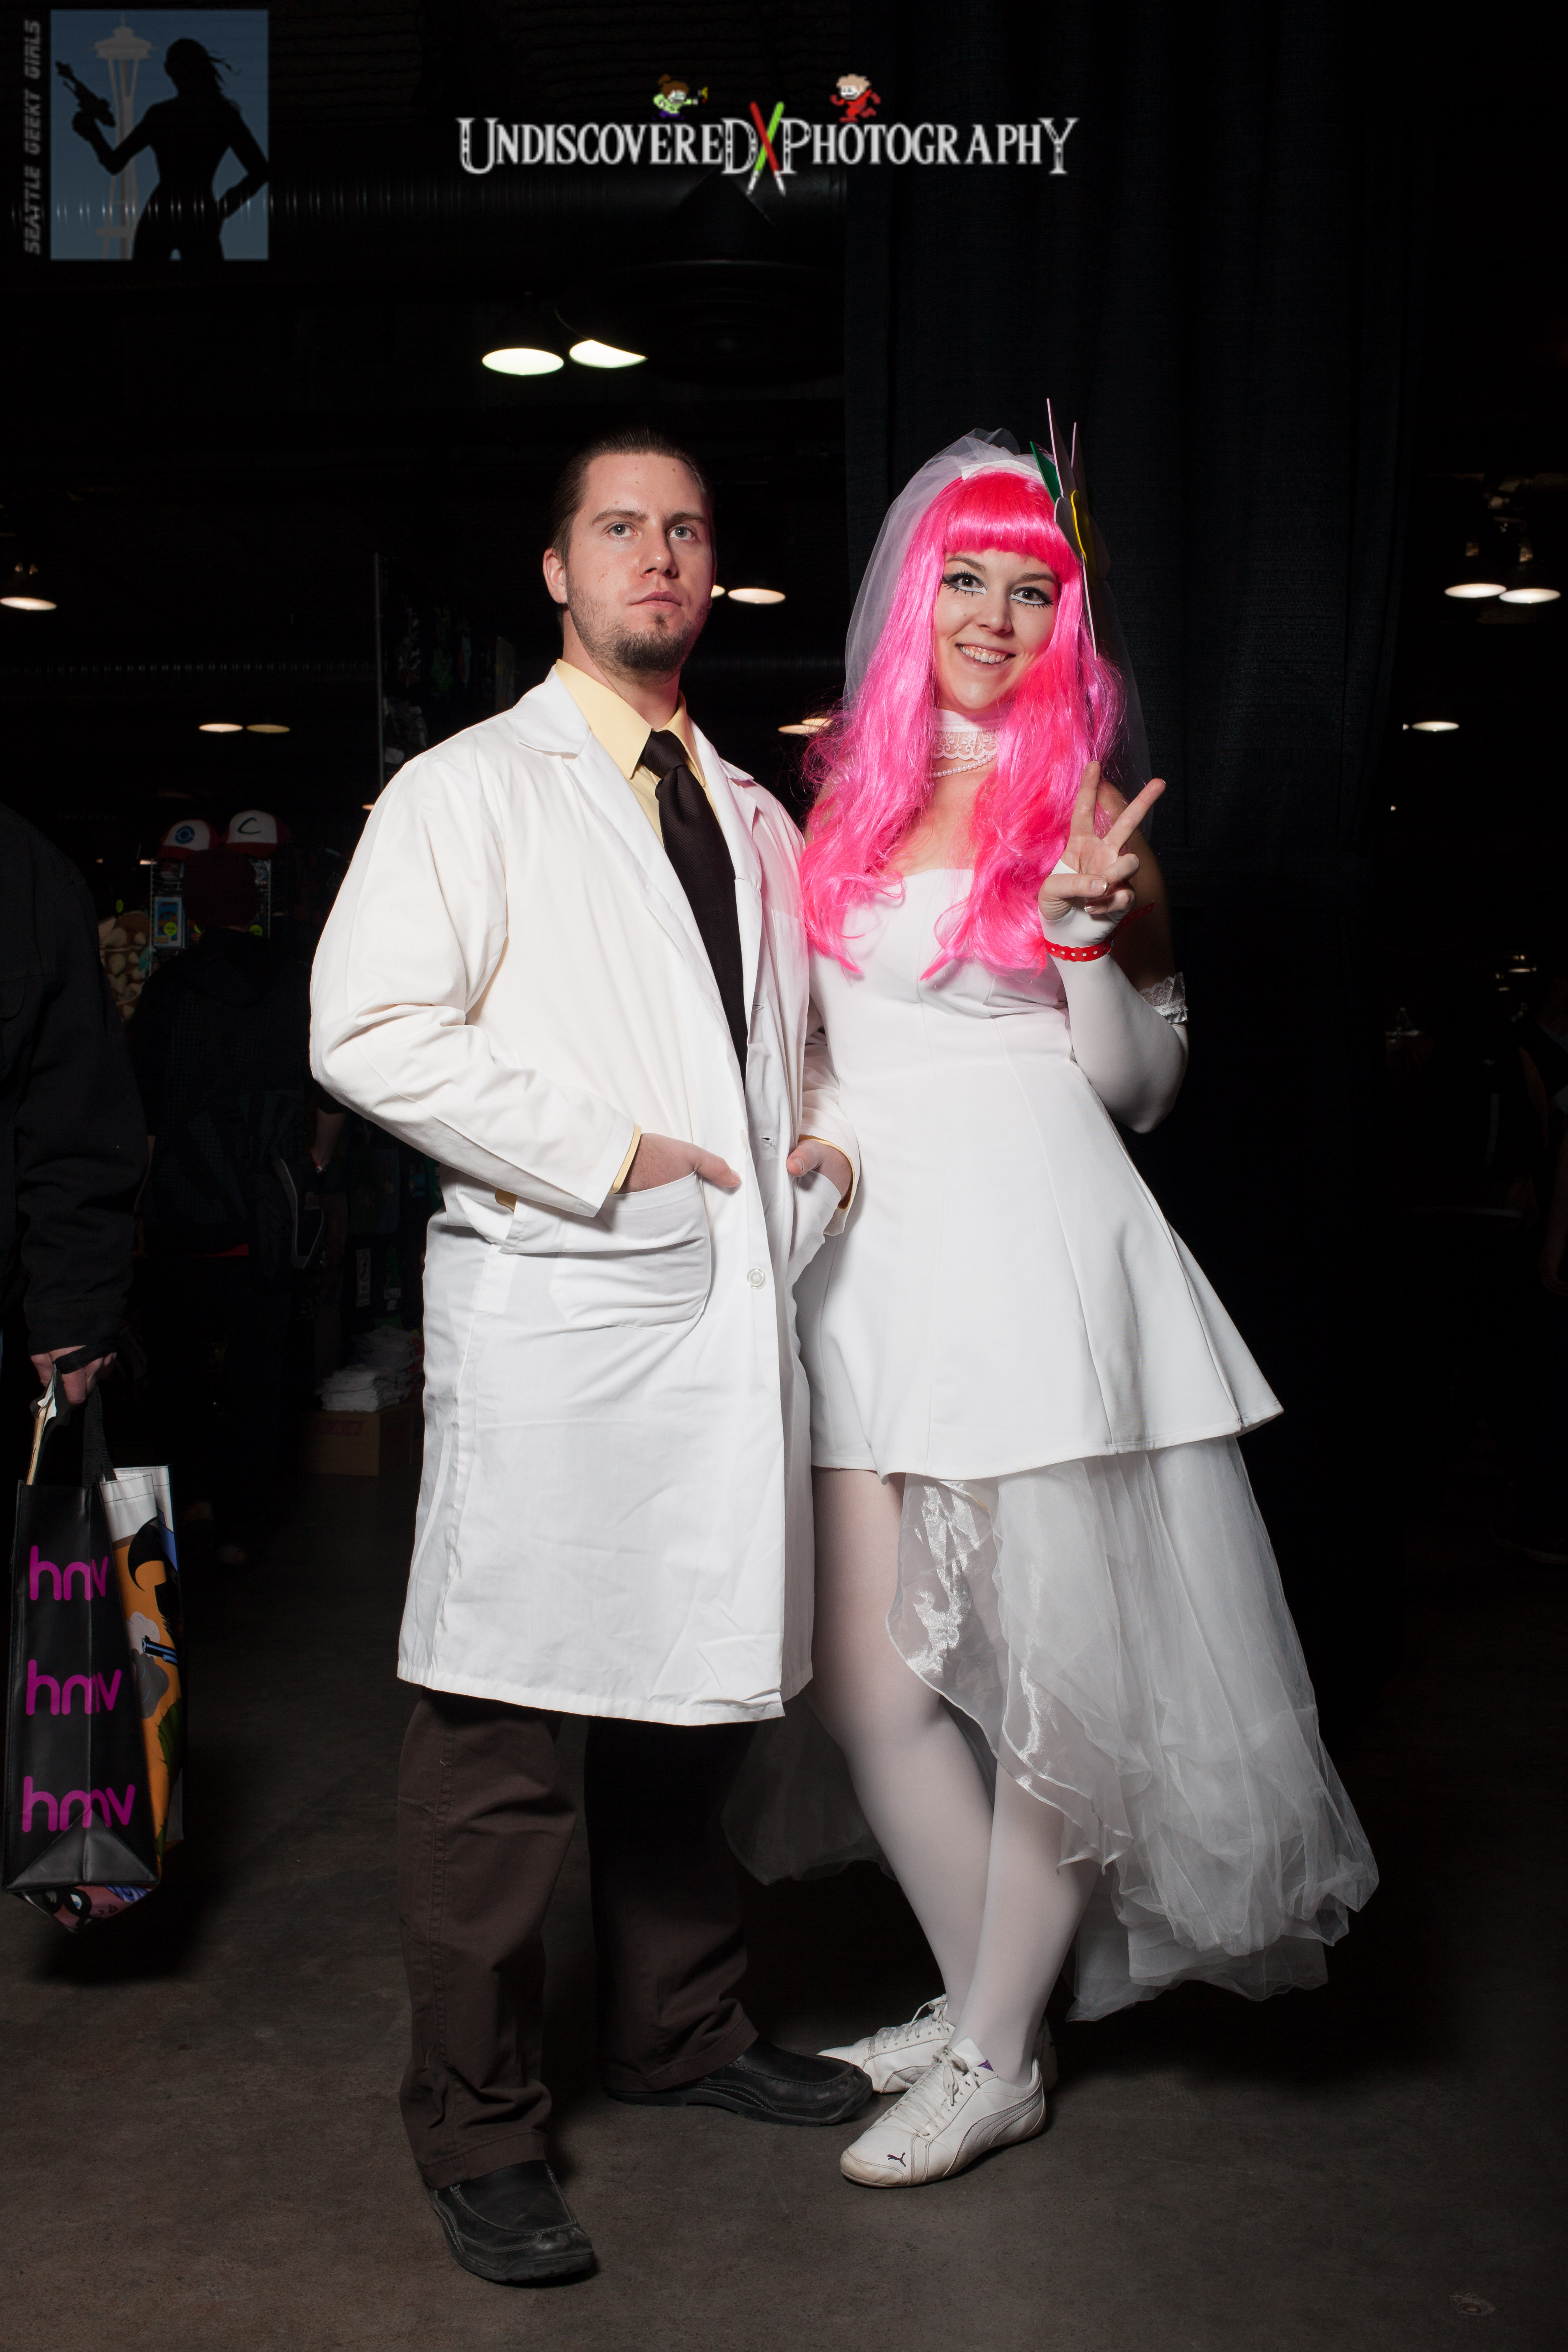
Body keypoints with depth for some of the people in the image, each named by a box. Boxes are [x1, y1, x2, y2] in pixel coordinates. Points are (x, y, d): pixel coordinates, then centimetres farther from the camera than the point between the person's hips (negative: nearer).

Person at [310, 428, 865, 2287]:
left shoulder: (752, 819, 20)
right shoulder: (467, 790, 0)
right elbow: (372, 1032, -12)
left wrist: (828, 1137, 9)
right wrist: (612, 1157, -15)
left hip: (734, 1302, 6)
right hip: (553, 1309, -6)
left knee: (695, 1690, 15)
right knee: (501, 1718, -2)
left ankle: (676, 2029, 34)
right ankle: (478, 2129, 13)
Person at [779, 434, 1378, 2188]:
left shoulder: (1079, 802, 2)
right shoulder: (850, 797, 14)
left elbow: (1140, 1084, -2)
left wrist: (1087, 932, -16)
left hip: (1030, 1254, -4)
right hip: (870, 1268, 5)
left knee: (1043, 1668, 2)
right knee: (866, 1679, 5)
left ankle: (996, 2059, 19)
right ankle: (976, 1996, 26)